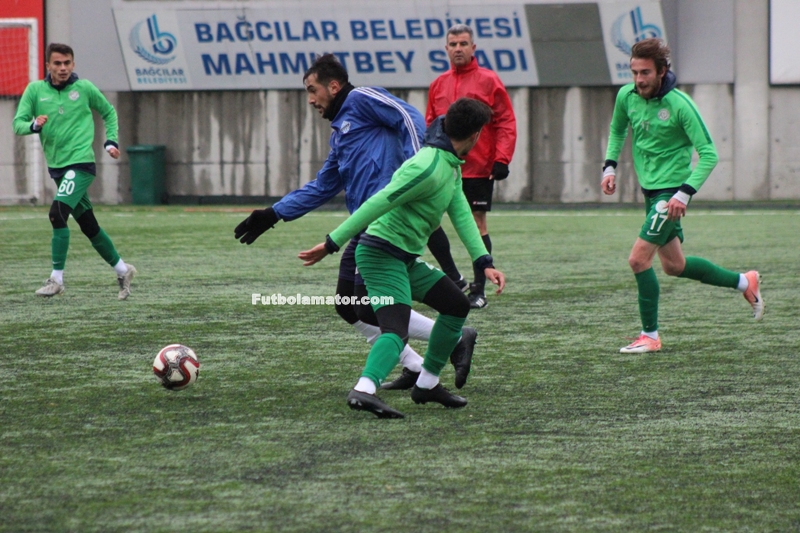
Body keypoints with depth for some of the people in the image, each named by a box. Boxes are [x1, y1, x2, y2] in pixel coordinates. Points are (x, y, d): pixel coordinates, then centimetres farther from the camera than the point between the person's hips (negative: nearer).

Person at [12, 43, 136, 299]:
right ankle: (122, 270, 28)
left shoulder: (84, 88, -1)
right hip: (56, 167, 5)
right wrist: (34, 125, -23)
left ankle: (56, 278, -19)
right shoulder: (35, 90, 4)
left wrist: (111, 141, 3)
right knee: (89, 226, 11)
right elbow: (18, 124, -2)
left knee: (57, 213, -22)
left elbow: (109, 112, 15)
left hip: (80, 164, -5)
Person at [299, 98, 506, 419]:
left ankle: (427, 384, 24)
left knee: (457, 305, 17)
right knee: (396, 330, -25)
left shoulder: (451, 166, 12)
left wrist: (484, 262, 1)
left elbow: (462, 215, 13)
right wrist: (332, 244, -23)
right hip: (382, 254, -10)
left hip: (406, 259, 10)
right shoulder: (429, 168, -22)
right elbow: (378, 204, -23)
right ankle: (364, 390, -44)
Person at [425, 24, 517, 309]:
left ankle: (478, 290, 6)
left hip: (478, 168, -4)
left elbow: (506, 123, -5)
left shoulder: (488, 81, -3)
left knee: (477, 224, 0)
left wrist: (501, 159, -14)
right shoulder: (438, 84, 11)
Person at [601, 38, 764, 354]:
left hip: (671, 191, -7)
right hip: (649, 189, 7)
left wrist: (685, 193, -27)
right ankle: (744, 283, 34)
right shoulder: (626, 96, -2)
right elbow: (618, 130, 20)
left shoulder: (679, 104, -20)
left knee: (639, 258, -15)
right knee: (674, 266, 16)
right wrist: (610, 166, 7)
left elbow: (708, 154, -19)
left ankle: (650, 335, -2)